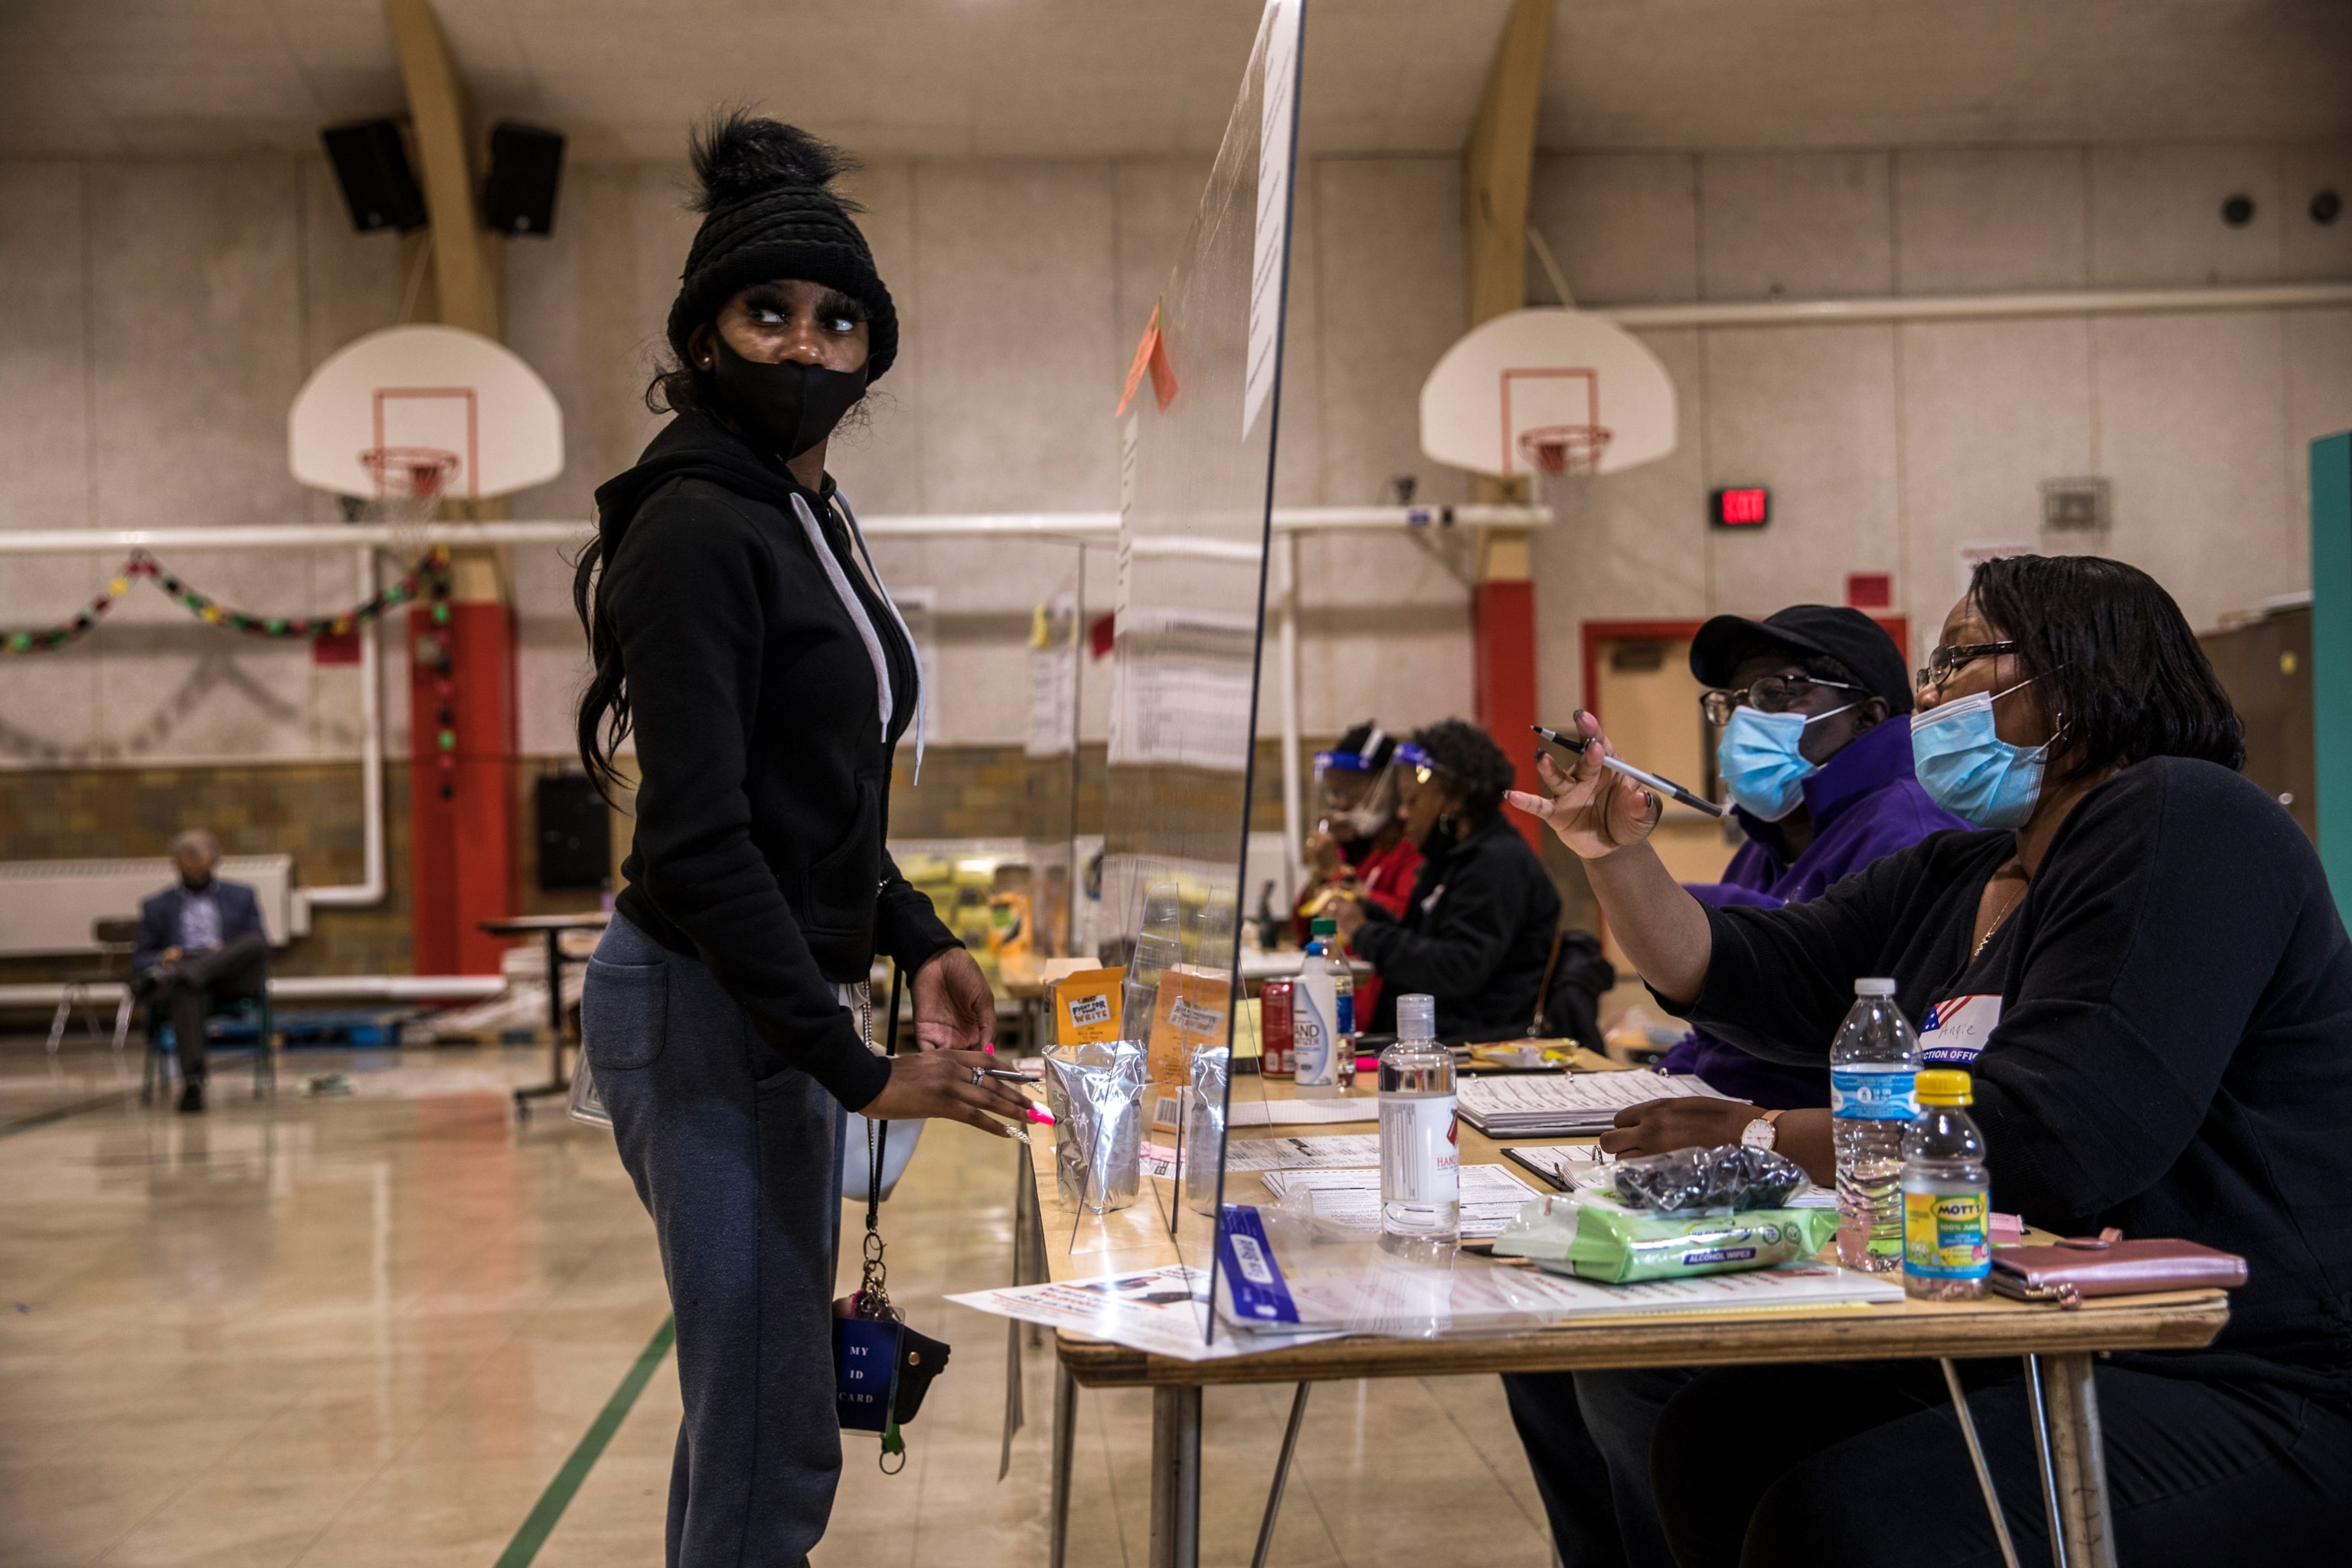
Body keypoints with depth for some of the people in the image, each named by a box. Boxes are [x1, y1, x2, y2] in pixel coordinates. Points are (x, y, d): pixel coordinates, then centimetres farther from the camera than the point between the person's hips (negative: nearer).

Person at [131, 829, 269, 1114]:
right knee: (185, 991, -42)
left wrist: (228, 954, -3)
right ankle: (192, 1082, -56)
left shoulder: (241, 896, 28)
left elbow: (261, 945, 19)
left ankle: (171, 976, -48)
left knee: (255, 943, -35)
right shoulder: (156, 907, 27)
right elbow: (140, 959, 18)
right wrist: (162, 958, -7)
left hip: (233, 981, 1)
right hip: (188, 981, -1)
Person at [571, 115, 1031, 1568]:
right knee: (775, 1448, -5)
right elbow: (698, 840, -21)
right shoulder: (699, 530, -14)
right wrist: (857, 1066, -21)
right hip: (710, 1012, -10)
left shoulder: (808, 518, 15)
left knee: (751, 1415, 17)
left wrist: (918, 941, 9)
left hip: (784, 996, 10)